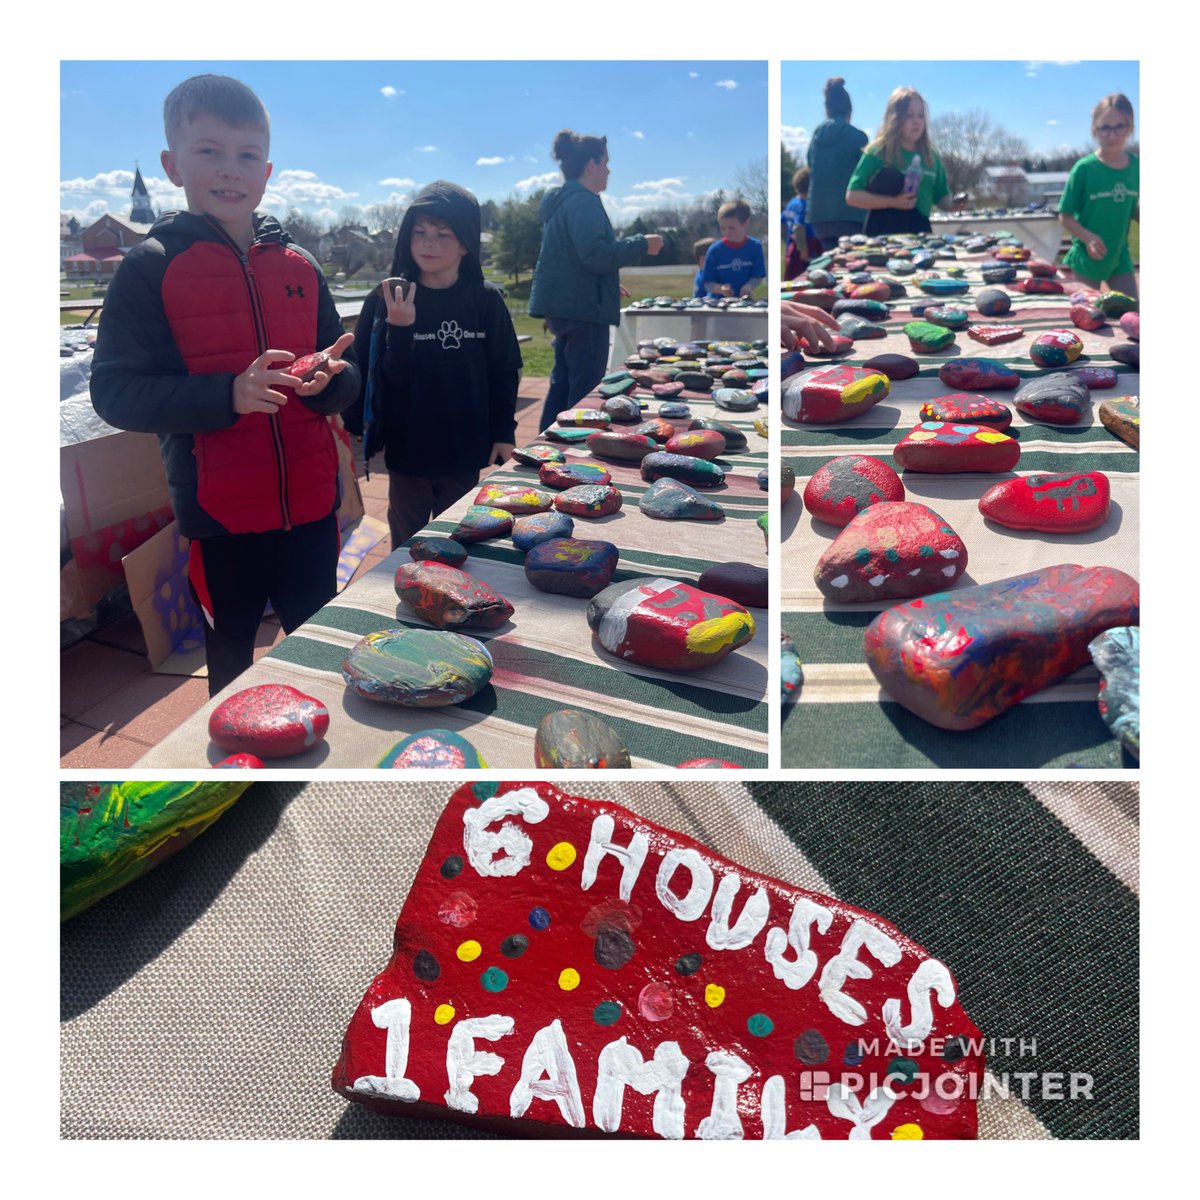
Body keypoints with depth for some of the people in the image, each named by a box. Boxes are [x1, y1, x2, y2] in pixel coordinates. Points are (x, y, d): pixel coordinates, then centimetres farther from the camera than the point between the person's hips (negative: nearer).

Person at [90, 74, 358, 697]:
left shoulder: (299, 265, 9)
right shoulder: (152, 266, -3)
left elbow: (345, 378, 13)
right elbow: (115, 393, -10)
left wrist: (327, 380, -12)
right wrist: (229, 394, -23)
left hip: (311, 506, 3)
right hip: (220, 514, -3)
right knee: (232, 670, 12)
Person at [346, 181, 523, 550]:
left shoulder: (487, 300, -3)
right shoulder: (387, 300, -7)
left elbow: (504, 372, 3)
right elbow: (384, 379, -14)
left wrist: (503, 433, 1)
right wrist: (398, 329, -29)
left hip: (465, 454, 1)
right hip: (407, 454, -1)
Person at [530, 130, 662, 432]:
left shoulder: (560, 201, 20)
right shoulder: (583, 202, -13)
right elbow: (596, 255, -24)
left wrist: (608, 284, 31)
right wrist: (642, 244, -13)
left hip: (563, 308, 11)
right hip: (585, 309, -11)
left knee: (562, 387, 15)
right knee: (586, 395, -7)